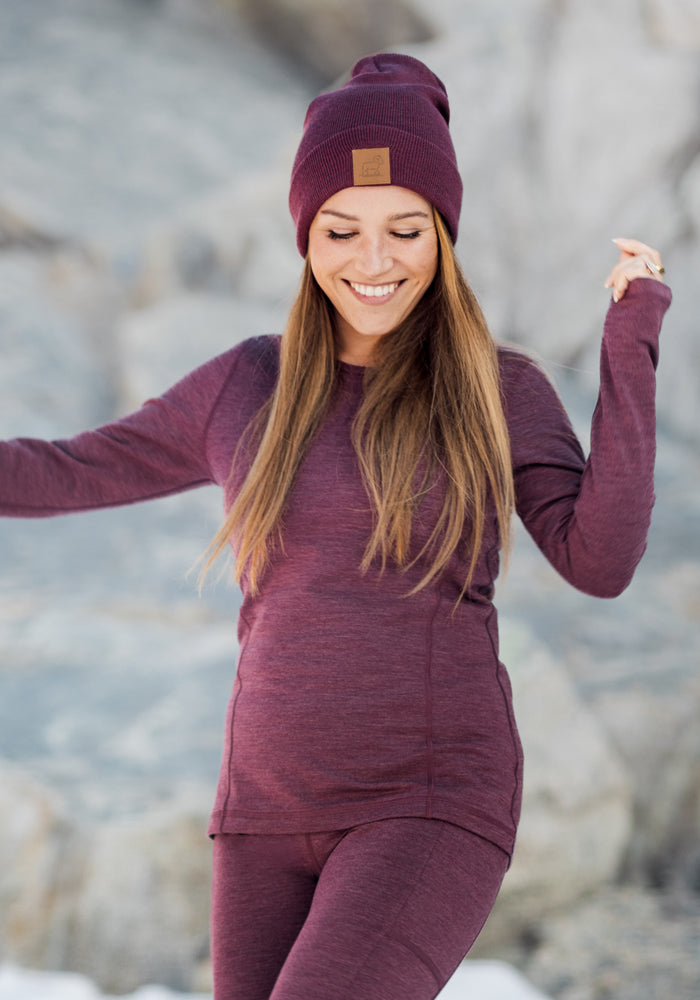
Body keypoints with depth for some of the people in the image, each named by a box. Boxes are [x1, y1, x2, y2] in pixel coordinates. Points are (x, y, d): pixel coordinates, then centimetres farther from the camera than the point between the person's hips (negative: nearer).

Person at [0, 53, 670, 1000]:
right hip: (273, 814, 5)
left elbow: (601, 561, -11)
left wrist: (632, 349, -15)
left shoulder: (501, 391, 1)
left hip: (431, 811, -4)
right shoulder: (250, 385, 9)